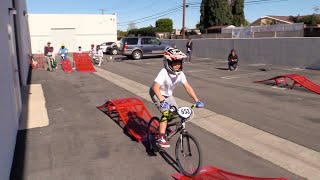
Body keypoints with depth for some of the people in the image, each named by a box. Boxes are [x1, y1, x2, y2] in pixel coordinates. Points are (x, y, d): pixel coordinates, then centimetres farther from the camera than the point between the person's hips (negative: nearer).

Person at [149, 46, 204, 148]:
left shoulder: (180, 73, -15)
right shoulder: (164, 72, -34)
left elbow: (187, 87, -15)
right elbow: (156, 87, -44)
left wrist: (197, 101, -22)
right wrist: (162, 101, -57)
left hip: (168, 94, 7)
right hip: (157, 94, -6)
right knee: (166, 113, -22)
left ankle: (164, 126, 32)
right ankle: (160, 139, -14)